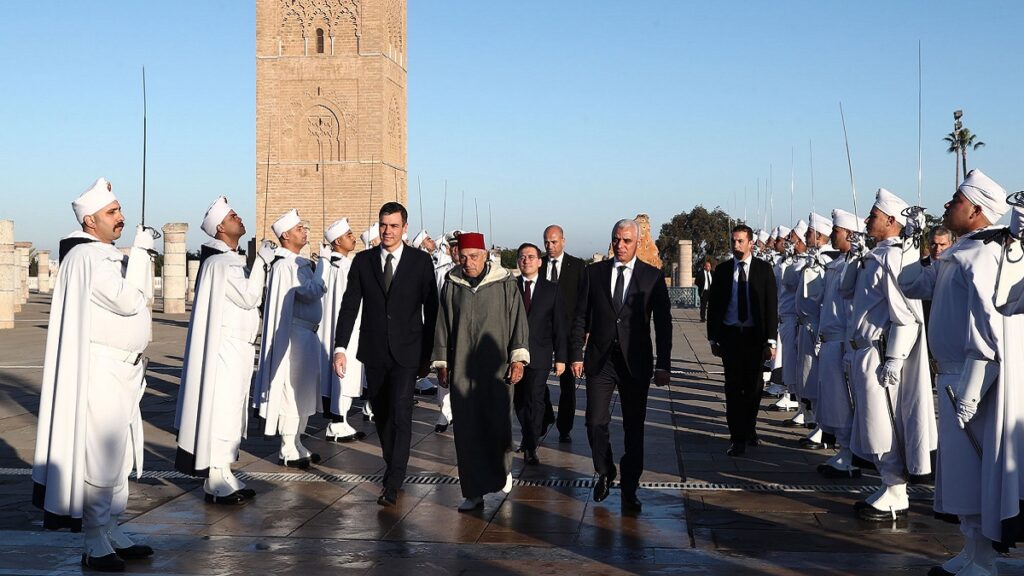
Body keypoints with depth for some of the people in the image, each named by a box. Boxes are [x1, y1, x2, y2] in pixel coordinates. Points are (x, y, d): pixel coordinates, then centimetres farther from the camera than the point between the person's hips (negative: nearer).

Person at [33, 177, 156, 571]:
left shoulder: (104, 256, 16)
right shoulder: (88, 258, -15)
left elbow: (140, 295, 19)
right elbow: (128, 300, -22)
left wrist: (142, 254, 6)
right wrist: (139, 251, -16)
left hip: (119, 371, 10)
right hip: (100, 371, -10)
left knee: (117, 455, 15)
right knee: (100, 456, -5)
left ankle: (110, 532, 24)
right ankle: (95, 546, 3)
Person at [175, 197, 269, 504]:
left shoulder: (232, 260, 14)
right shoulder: (220, 263, -15)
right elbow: (249, 297, -19)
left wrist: (260, 265, 8)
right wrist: (261, 262, -13)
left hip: (238, 348, 10)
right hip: (225, 349, -10)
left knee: (230, 413, 12)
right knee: (219, 411, -5)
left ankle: (223, 475, 19)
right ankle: (216, 482, 0)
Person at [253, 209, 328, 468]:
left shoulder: (299, 263, 14)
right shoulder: (284, 265, -15)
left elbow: (313, 291, 12)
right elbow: (311, 292, -22)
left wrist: (318, 271, -1)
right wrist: (323, 263, -13)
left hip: (307, 333, 10)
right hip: (295, 334, -10)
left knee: (303, 391, 14)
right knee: (293, 390, -4)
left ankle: (296, 444, 23)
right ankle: (288, 451, 3)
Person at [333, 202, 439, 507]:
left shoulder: (421, 261, -2)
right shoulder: (362, 261, 3)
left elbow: (431, 309, 1)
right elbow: (349, 305, 1)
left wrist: (429, 354, 1)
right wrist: (341, 347, -9)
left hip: (406, 352, -3)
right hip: (373, 353, 3)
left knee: (400, 415, -11)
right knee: (381, 415, 13)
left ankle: (392, 484, -9)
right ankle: (393, 467, 30)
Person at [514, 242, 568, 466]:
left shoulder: (551, 290, 3)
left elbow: (559, 326, 4)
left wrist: (561, 357, 0)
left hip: (539, 355, -2)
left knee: (535, 401, -5)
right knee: (519, 401, 11)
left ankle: (531, 447, 3)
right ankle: (533, 434, 31)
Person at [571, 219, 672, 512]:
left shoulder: (653, 276, 1)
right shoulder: (593, 272, 5)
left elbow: (663, 323, 1)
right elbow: (581, 317, 7)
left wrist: (663, 365, -3)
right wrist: (577, 355, 1)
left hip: (636, 363, -1)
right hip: (600, 360, 1)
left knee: (634, 428, 4)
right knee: (595, 423, 1)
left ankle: (629, 490, 17)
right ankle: (605, 473, 27)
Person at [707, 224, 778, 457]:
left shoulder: (763, 269, 1)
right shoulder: (722, 269, 4)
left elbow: (772, 305, -2)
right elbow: (714, 305, 7)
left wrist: (770, 340, -8)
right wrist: (713, 338, 3)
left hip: (755, 335, 0)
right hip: (730, 335, 0)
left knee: (754, 386, 10)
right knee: (733, 387, -2)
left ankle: (749, 428, 31)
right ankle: (738, 438, 2)